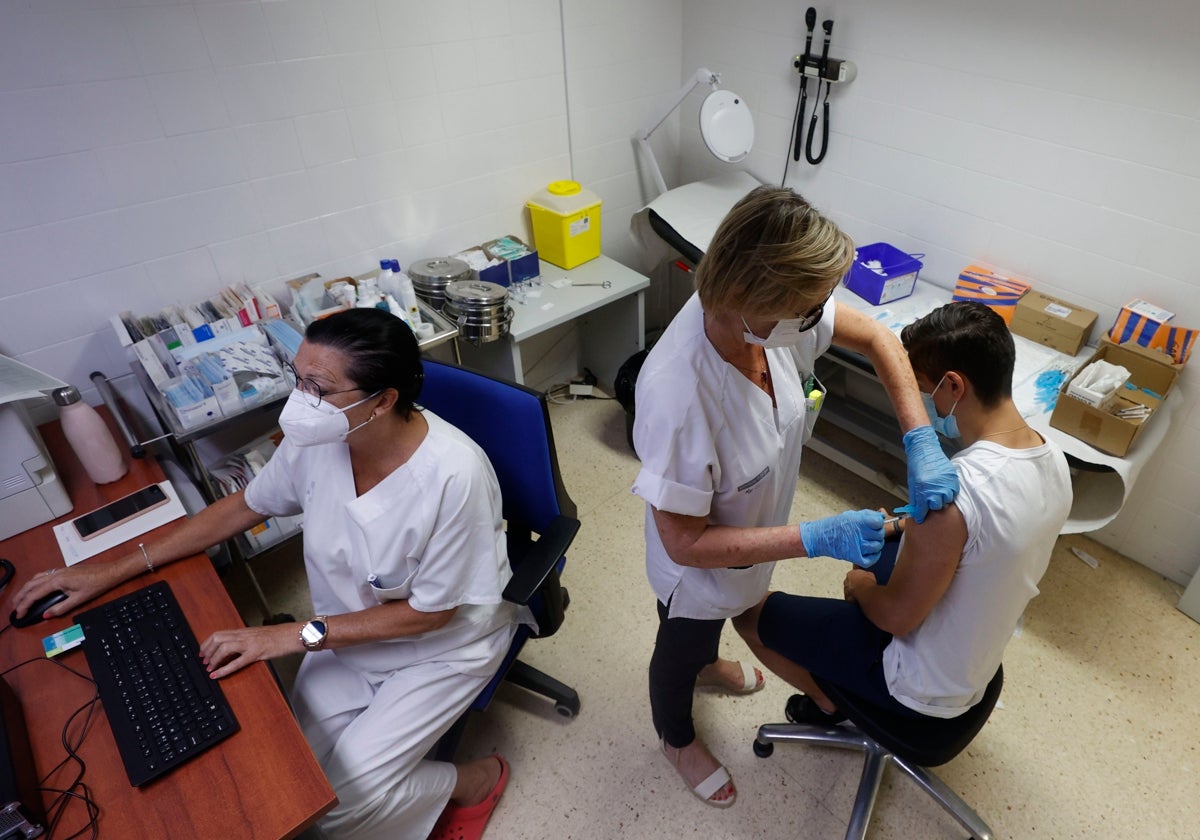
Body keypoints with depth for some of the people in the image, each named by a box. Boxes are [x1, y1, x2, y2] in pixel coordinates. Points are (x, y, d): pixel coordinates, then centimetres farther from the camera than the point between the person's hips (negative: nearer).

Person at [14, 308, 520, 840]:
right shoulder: (317, 438, -18)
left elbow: (430, 611, -22)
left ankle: (475, 780, 18)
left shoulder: (454, 476, -35)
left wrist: (296, 636, -22)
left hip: (443, 642, -5)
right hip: (349, 630, 5)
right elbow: (245, 506, 2)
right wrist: (114, 571, 4)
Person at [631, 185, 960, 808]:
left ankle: (707, 663, 73)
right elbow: (684, 542, -34)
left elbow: (878, 340, -8)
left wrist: (920, 442, -17)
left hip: (751, 534, 6)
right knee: (680, 648, 27)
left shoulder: (772, 311, -26)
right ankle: (676, 737, 61)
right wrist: (815, 539, -34)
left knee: (717, 622, 38)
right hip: (699, 568, -6)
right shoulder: (677, 395, -45)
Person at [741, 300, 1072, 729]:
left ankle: (829, 703, 27)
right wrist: (909, 529, 7)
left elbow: (897, 616, -25)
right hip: (979, 664, 8)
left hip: (922, 689, -8)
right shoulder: (1053, 459, -11)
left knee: (754, 612, 3)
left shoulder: (954, 491, -38)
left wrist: (860, 587, -6)